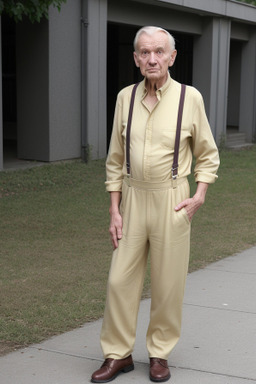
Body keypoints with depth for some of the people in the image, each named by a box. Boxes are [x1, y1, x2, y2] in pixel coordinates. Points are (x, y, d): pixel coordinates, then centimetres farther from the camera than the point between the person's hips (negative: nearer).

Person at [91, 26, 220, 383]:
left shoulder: (190, 97, -3)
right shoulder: (126, 97, 4)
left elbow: (208, 155, 6)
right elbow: (115, 159, 9)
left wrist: (199, 196, -7)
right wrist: (114, 210, 4)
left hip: (171, 200, -2)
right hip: (133, 197, 2)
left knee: (168, 283, 5)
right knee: (120, 279, 2)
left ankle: (160, 353, 23)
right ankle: (118, 354, 18)